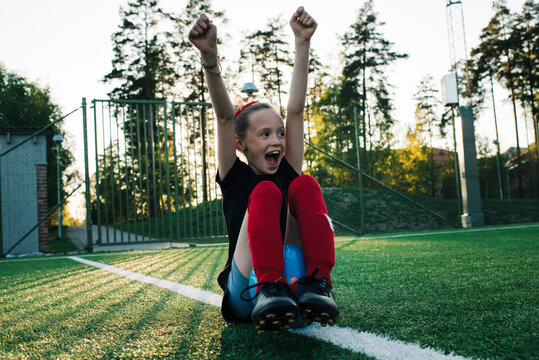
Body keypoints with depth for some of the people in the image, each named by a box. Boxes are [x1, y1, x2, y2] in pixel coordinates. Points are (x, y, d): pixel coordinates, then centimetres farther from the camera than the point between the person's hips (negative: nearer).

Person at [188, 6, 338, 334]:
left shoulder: (288, 172, 15)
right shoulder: (235, 178, 10)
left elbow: (296, 110, 7)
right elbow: (225, 117, -6)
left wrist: (303, 43, 2)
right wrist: (209, 56, -19)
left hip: (294, 279, 2)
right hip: (246, 293, -2)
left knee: (305, 185, -16)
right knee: (265, 193, -22)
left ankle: (319, 285, -31)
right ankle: (269, 291, -40)